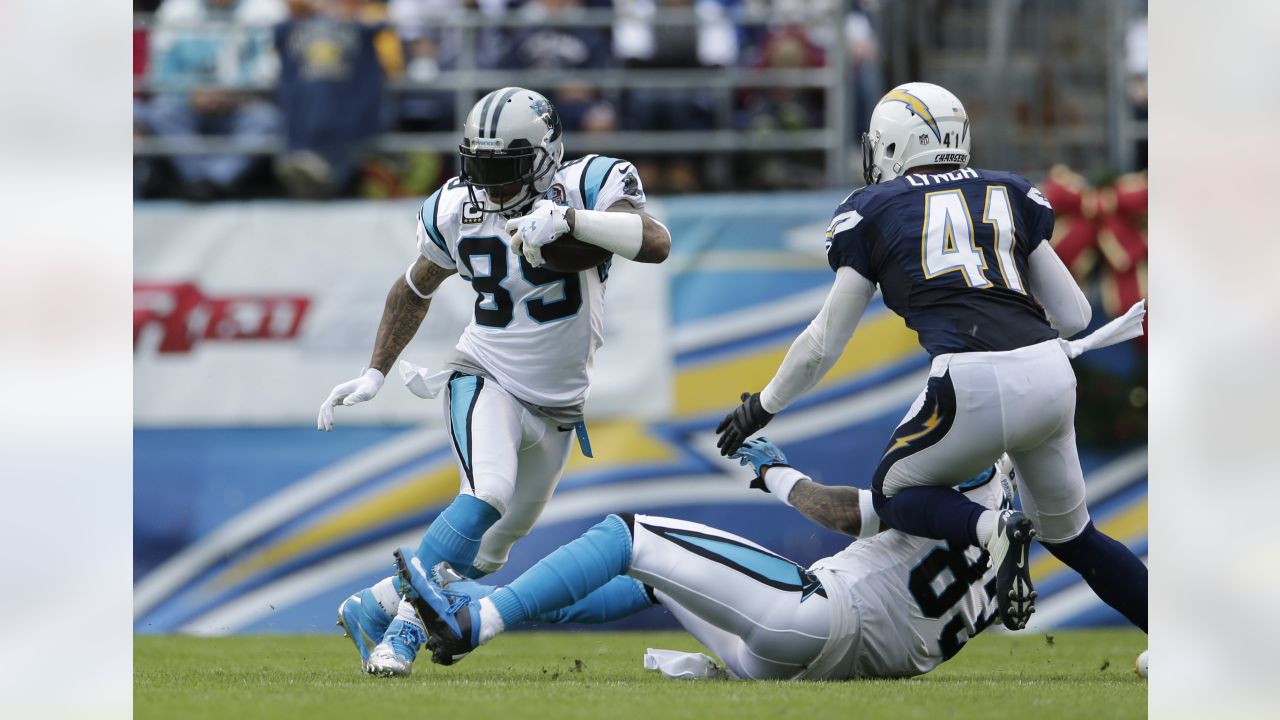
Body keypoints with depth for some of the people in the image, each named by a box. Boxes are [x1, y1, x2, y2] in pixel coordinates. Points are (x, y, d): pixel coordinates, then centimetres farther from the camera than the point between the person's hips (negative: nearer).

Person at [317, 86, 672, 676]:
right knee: (487, 496, -29)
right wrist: (374, 374, 6)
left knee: (490, 550, 10)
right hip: (486, 379, -1)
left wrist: (569, 219, -47)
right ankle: (404, 628, -24)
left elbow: (656, 243, -35)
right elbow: (414, 291, 12)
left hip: (557, 406, 1)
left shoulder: (587, 187, -16)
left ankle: (371, 607, 27)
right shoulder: (455, 211, -7)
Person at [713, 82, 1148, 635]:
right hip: (1051, 379, 5)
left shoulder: (874, 210, 13)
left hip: (972, 383, -4)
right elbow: (1073, 314, 25)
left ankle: (990, 528, -11)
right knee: (1069, 532, 23)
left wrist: (763, 407, 33)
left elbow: (826, 341, 18)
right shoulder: (1011, 194, 21)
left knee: (894, 494, 19)